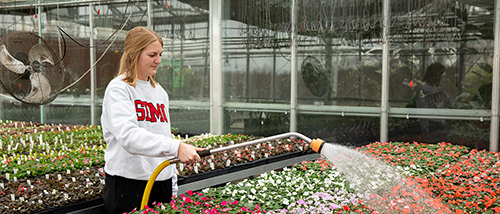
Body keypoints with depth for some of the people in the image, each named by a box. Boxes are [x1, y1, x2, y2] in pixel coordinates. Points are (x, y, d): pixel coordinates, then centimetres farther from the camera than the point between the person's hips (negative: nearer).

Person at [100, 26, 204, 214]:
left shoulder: (159, 91, 14)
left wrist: (173, 185, 15)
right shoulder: (118, 89, -8)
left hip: (162, 183, 6)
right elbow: (128, 135, -24)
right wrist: (176, 147, -34)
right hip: (128, 183, -6)